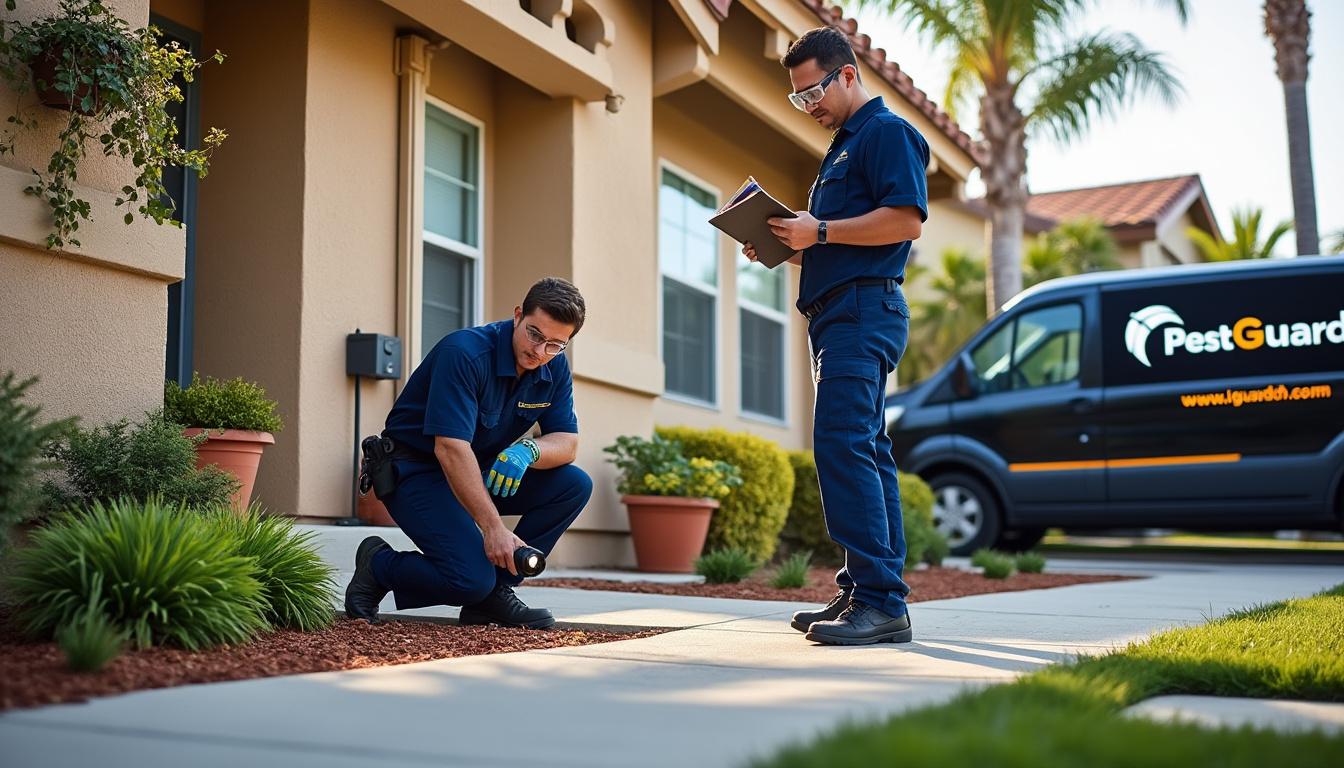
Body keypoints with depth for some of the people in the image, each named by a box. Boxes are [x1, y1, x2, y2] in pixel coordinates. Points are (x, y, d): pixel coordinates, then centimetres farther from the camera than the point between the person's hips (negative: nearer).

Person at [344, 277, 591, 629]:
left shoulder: (554, 368, -3)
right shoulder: (465, 353, -26)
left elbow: (567, 442, -3)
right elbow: (450, 447, -32)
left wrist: (528, 450, -28)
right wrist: (493, 528, -36)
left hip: (483, 470, 8)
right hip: (417, 471, -7)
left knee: (574, 485, -12)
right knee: (472, 580, -25)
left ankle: (495, 590, -2)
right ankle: (378, 566, 4)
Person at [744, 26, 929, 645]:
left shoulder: (887, 132, -4)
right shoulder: (844, 146, 26)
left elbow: (906, 220, -17)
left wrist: (820, 231, -16)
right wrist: (786, 246, 13)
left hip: (863, 309, -11)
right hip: (839, 313, 11)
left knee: (842, 445, -19)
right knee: (863, 452, 8)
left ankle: (879, 600, -19)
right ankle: (869, 595, 12)